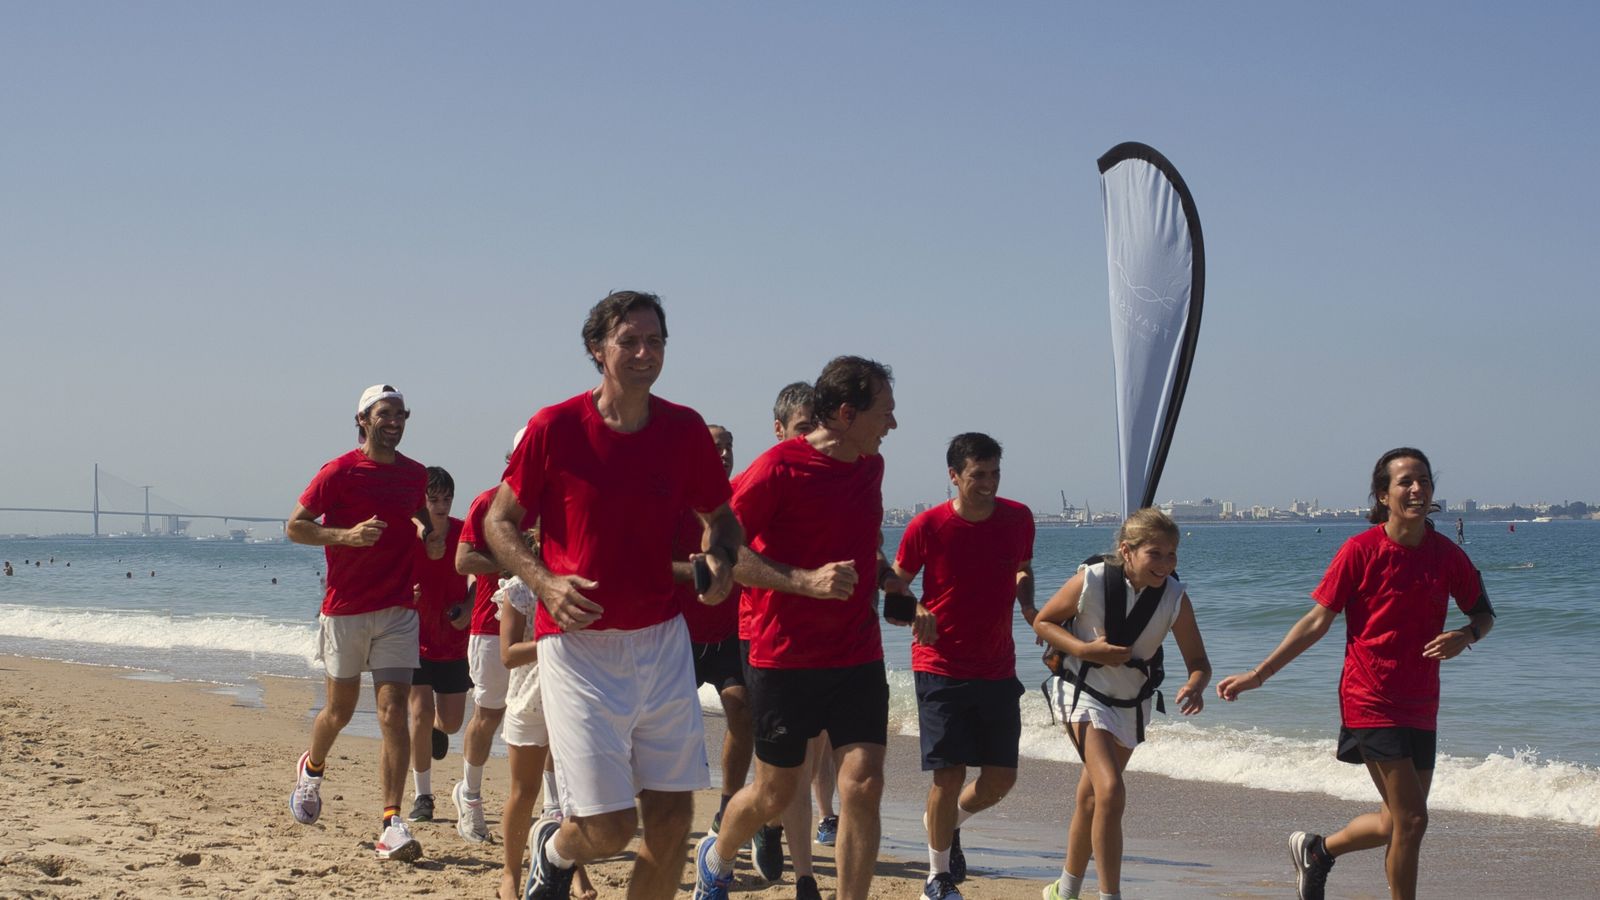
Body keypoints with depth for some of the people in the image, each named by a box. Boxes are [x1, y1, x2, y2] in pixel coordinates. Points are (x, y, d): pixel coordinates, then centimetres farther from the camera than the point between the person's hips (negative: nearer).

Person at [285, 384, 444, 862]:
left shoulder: (415, 474, 8)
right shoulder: (340, 472, -7)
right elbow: (295, 526, -5)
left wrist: (430, 534, 6)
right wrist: (346, 535, -19)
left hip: (398, 611, 3)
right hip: (345, 608, -3)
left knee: (393, 712, -8)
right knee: (341, 709, 11)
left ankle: (392, 825, -11)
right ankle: (312, 769, 44)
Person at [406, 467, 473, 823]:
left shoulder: (464, 533, -7)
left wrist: (468, 609, -9)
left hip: (455, 640, 2)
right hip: (417, 640, -2)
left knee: (451, 723, 6)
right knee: (421, 715, -10)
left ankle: (438, 728, 47)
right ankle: (422, 796, 5)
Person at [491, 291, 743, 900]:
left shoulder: (685, 431, 2)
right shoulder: (555, 428, -7)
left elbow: (721, 516, 16)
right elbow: (500, 522, 1)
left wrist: (720, 559, -6)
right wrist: (545, 582, -16)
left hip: (661, 639, 4)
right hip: (578, 641, -4)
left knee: (672, 820, 2)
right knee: (609, 829, -6)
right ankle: (553, 847, 30)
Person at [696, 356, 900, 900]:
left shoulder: (870, 466, 9)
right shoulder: (780, 467, -13)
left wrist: (882, 573, 10)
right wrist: (806, 581, -24)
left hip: (857, 656, 5)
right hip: (784, 658, -5)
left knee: (863, 785, -9)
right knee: (775, 793, 9)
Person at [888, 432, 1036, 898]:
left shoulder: (1018, 518, -1)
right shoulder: (927, 527, -11)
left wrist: (1028, 606, -2)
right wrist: (915, 611, -21)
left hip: (998, 669, 4)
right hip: (941, 668, -4)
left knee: (1001, 778, 5)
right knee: (949, 774, -6)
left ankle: (947, 822, 36)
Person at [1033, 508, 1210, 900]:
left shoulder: (1175, 597, -16)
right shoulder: (1091, 581, -22)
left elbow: (1198, 661, -10)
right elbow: (1042, 622, -8)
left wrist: (1195, 686, -33)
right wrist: (1085, 649, -23)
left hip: (1132, 703, 4)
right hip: (1085, 693, -4)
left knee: (1091, 799, 18)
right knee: (1111, 791, -22)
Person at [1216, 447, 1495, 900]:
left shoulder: (1447, 555, 2)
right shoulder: (1361, 550, -9)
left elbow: (1484, 613, 14)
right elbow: (1317, 621, -4)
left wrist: (1464, 635, -10)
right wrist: (1258, 674, -5)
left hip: (1421, 705, 5)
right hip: (1370, 701, -5)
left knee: (1398, 822, 12)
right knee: (1410, 819, -10)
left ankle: (1318, 849, 38)